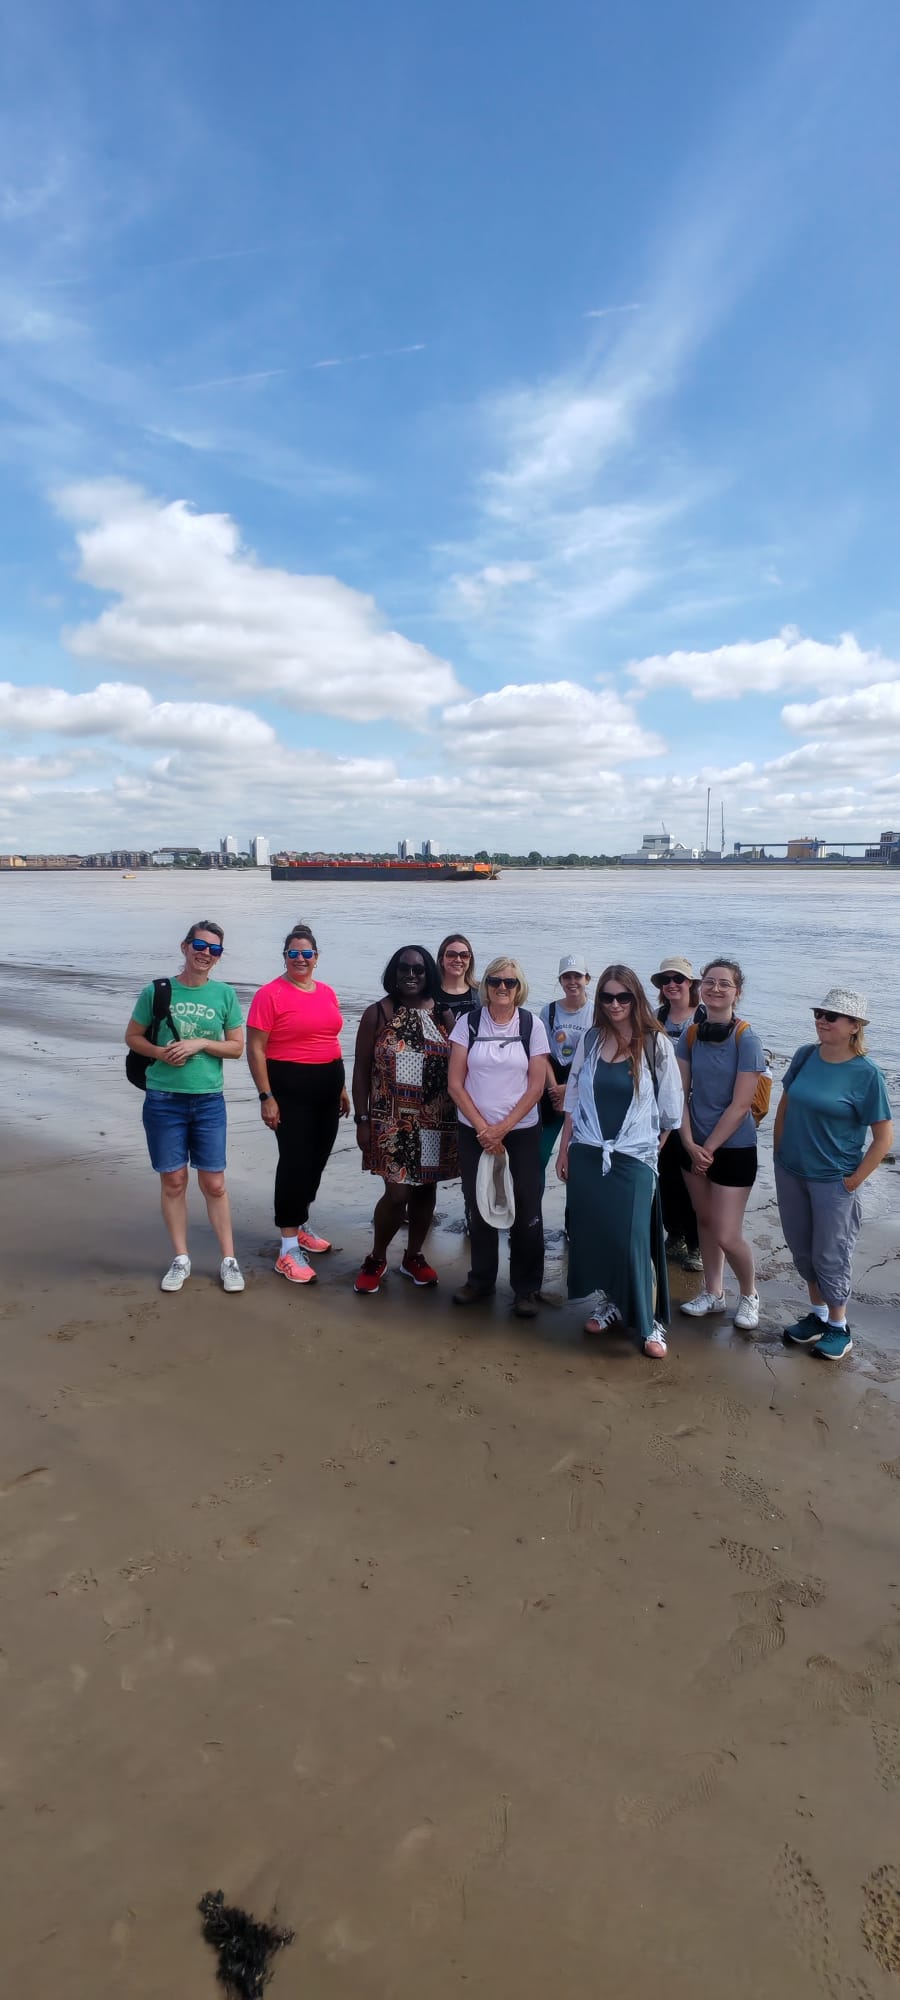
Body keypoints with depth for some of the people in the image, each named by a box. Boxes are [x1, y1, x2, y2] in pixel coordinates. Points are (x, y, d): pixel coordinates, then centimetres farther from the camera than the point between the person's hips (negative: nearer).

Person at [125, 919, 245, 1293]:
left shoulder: (225, 994, 0)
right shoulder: (157, 990, -3)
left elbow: (236, 1047, 3)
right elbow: (132, 1037, 5)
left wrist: (201, 1043, -13)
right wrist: (160, 1053, -13)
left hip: (209, 1101, 0)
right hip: (163, 1101, 0)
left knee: (214, 1183, 4)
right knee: (173, 1180, 8)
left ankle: (229, 1259, 16)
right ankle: (180, 1259, 22)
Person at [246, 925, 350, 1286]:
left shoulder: (327, 992, 9)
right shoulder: (270, 994, -10)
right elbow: (255, 1048, -11)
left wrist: (342, 1087, 17)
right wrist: (266, 1097, -15)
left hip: (327, 1084, 7)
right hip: (289, 1086, -7)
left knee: (317, 1159, 14)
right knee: (294, 1161, -6)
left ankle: (298, 1227, 32)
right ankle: (289, 1248, 2)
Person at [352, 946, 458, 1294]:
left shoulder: (442, 1015, 3)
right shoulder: (378, 1013, -3)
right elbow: (361, 1069, -1)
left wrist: (459, 1118, 4)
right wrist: (361, 1120, -5)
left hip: (435, 1122, 3)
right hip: (392, 1121, -3)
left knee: (425, 1189, 11)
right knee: (397, 1193, -7)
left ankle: (413, 1257, 31)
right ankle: (376, 1259, 17)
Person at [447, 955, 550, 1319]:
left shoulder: (532, 1025, -1)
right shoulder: (468, 1023, -1)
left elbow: (535, 1086, -4)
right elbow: (456, 1084, -3)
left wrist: (502, 1128, -11)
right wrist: (483, 1128, -10)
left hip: (521, 1132, -1)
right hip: (475, 1132, 1)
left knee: (526, 1211, 0)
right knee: (478, 1207, 8)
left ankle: (526, 1287, 15)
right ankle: (481, 1279, 26)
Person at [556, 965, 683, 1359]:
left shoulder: (655, 1044, -6)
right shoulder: (591, 1040, 4)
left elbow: (670, 1107, 1)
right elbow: (573, 1099, 9)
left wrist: (653, 1149, 4)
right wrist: (564, 1149, 8)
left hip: (633, 1158, -3)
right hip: (587, 1154, 4)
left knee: (633, 1242, -4)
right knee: (591, 1234, 9)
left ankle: (650, 1324, 10)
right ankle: (604, 1304, 29)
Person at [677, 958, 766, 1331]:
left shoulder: (746, 1040, -16)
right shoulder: (690, 1035, -1)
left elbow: (740, 1105, -16)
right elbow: (680, 1092, 0)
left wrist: (709, 1148, -12)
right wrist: (690, 1144, -8)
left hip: (733, 1148, -5)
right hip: (695, 1145, 5)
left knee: (727, 1235, -3)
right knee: (705, 1220, 16)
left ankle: (749, 1293, 23)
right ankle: (713, 1292, 33)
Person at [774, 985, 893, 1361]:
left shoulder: (866, 1073, -16)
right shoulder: (805, 1056, -3)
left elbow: (884, 1138, -11)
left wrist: (854, 1181, -11)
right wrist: (779, 1153, 6)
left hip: (833, 1180, -5)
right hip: (790, 1172, 5)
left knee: (829, 1256, 8)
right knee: (801, 1250, 17)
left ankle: (839, 1327, 29)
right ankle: (817, 1314, 37)